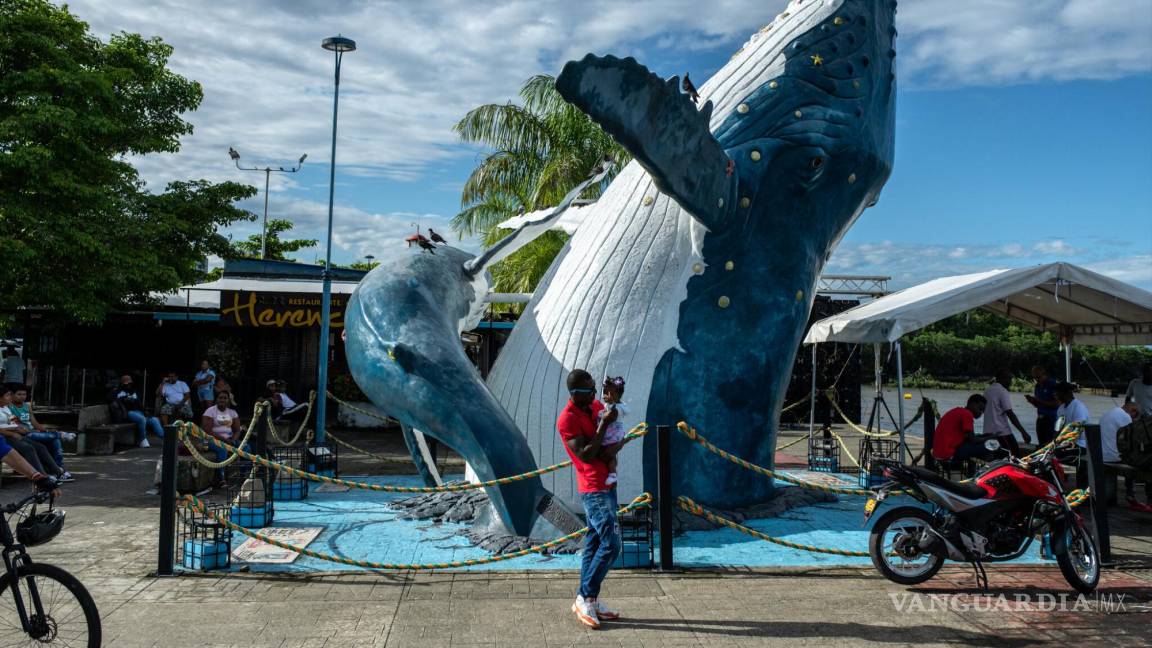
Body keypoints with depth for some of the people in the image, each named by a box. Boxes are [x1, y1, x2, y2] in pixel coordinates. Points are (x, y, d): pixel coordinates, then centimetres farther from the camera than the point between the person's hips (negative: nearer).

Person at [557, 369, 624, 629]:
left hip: (606, 484, 8)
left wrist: (614, 447, -10)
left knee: (594, 543, 11)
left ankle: (588, 600, 18)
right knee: (610, 544, -10)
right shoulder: (567, 419, -17)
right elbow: (585, 455, -22)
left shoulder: (597, 406, 8)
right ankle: (585, 599, 1)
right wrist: (604, 424, -22)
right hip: (594, 489, -8)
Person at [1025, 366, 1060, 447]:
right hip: (1040, 419, 7)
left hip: (1051, 419, -7)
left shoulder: (1053, 385, -9)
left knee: (1050, 445, -12)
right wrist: (1032, 401, 0)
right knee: (1041, 444, 7)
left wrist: (1040, 401, -20)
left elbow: (1057, 403, -16)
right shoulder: (1037, 387, 14)